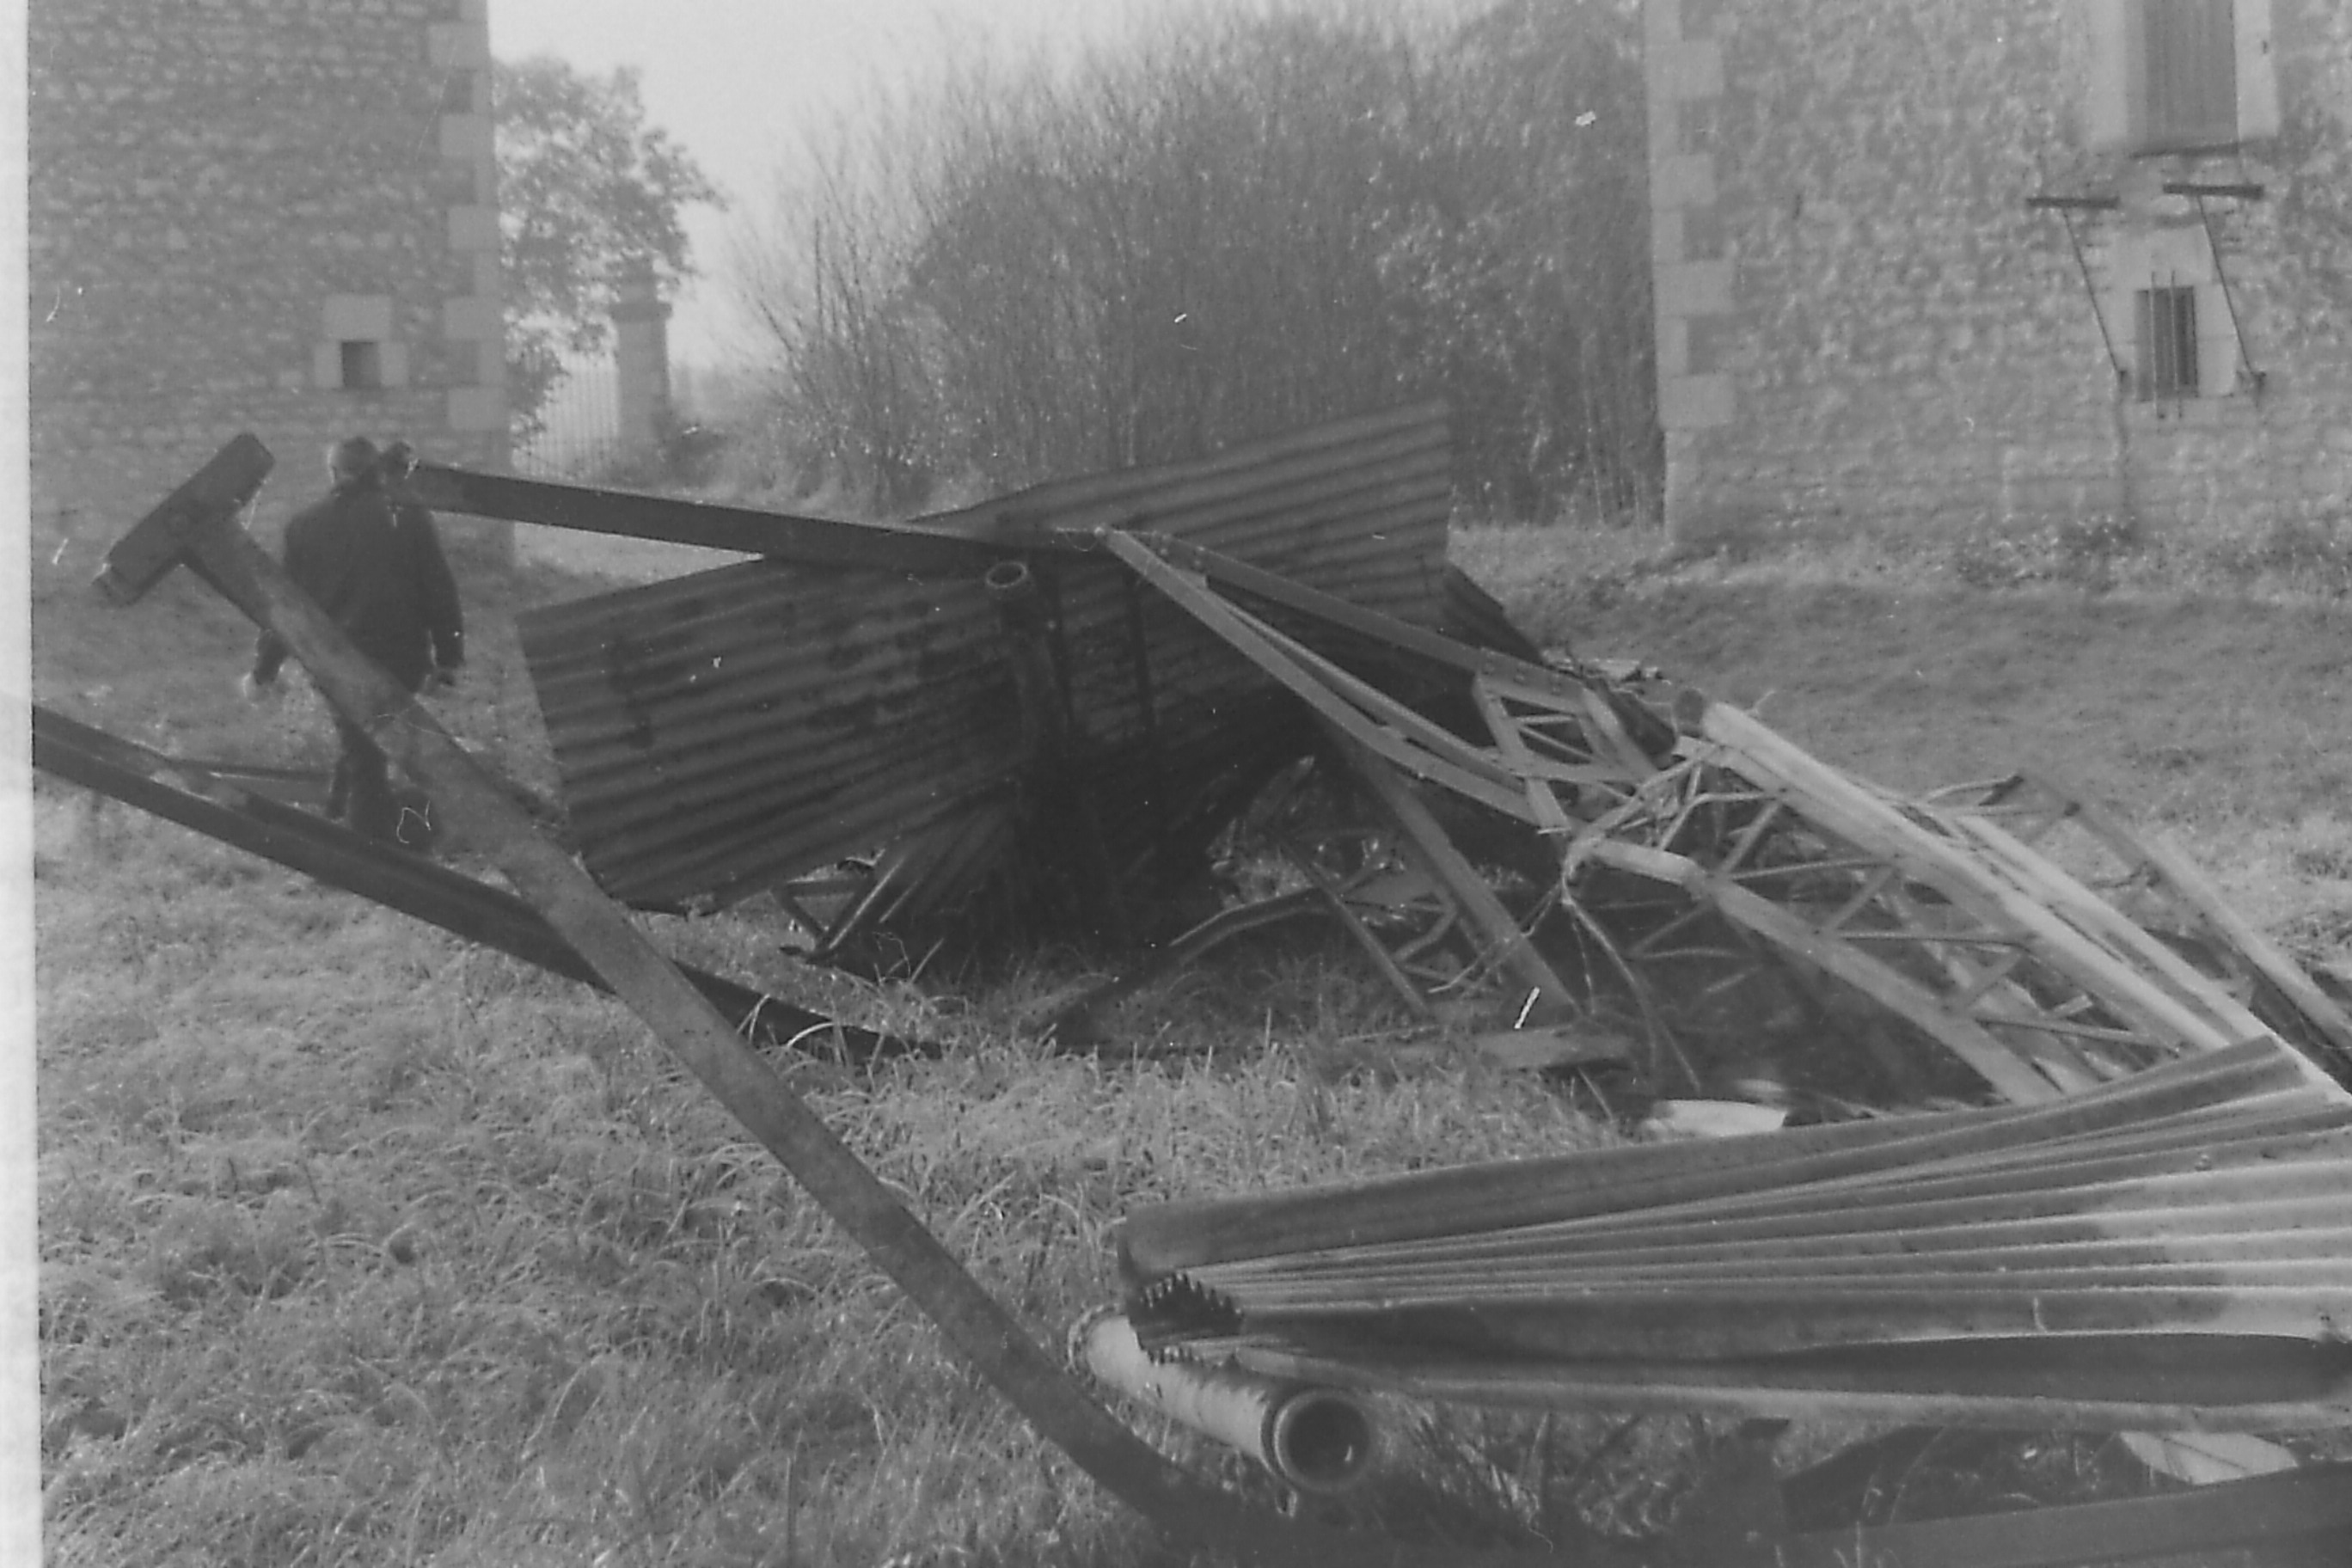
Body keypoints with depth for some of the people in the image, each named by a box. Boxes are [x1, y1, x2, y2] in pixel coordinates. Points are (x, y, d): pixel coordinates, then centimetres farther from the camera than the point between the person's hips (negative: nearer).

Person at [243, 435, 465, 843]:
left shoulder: (306, 526, 0)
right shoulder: (409, 516, -4)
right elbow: (440, 591, -5)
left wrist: (262, 671, 16)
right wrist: (448, 657, 2)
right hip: (404, 659, 0)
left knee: (362, 753, 11)